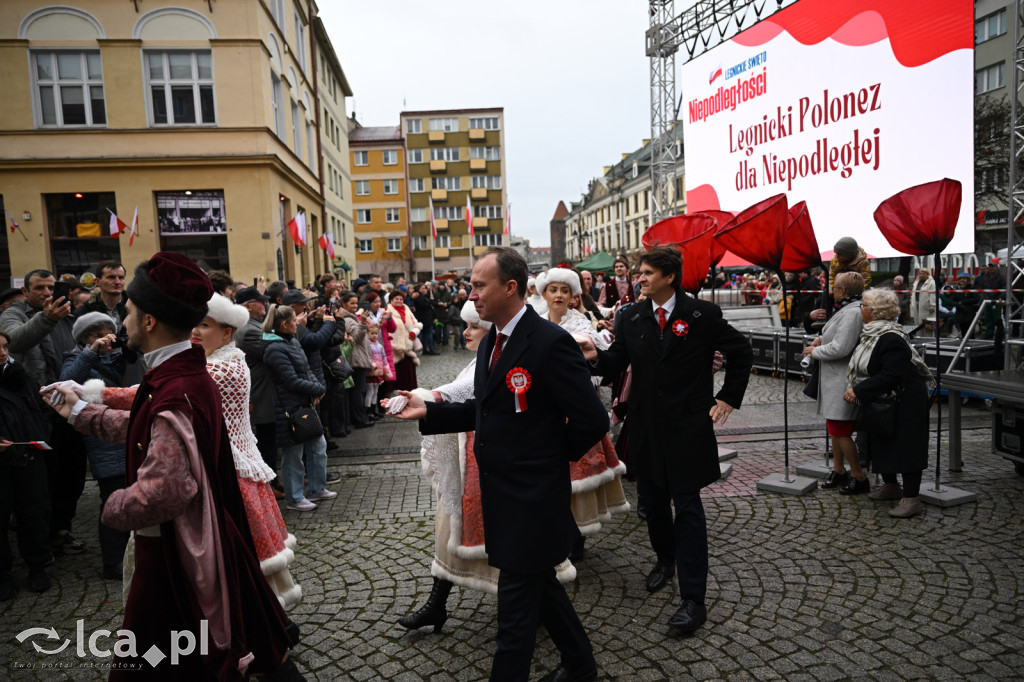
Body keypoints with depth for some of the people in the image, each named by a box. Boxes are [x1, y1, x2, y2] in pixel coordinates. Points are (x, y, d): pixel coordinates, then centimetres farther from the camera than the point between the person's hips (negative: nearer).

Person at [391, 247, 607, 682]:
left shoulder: (549, 342, -21)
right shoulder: (491, 342, 8)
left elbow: (592, 420, -21)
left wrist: (553, 457, -7)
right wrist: (427, 413, 3)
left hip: (531, 498, -9)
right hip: (501, 495, 9)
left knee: (515, 608, 3)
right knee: (540, 585, 24)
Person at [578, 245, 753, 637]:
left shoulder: (703, 315, -6)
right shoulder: (630, 318, 4)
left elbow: (741, 353, 4)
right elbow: (617, 362, 3)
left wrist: (728, 398, 1)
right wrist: (596, 357, -18)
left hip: (688, 426, -4)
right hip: (646, 425, 4)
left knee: (687, 506, -1)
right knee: (652, 499, 16)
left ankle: (693, 598, 7)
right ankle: (665, 559, 42)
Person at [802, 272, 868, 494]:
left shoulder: (853, 313, -21)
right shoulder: (846, 309, 12)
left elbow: (841, 348, -26)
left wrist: (815, 351, -12)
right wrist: (822, 337, 10)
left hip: (843, 382, -11)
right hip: (835, 379, 11)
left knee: (840, 430, -4)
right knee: (834, 427, 20)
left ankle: (859, 478, 8)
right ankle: (838, 470, 33)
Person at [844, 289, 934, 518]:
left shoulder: (891, 338, -25)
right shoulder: (872, 333, 7)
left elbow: (890, 376, -30)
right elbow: (867, 368, 20)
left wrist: (858, 390, -28)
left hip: (904, 402, -10)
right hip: (882, 400, 10)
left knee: (904, 446, -5)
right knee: (881, 442, 18)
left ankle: (911, 499, 2)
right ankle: (891, 486, 34)